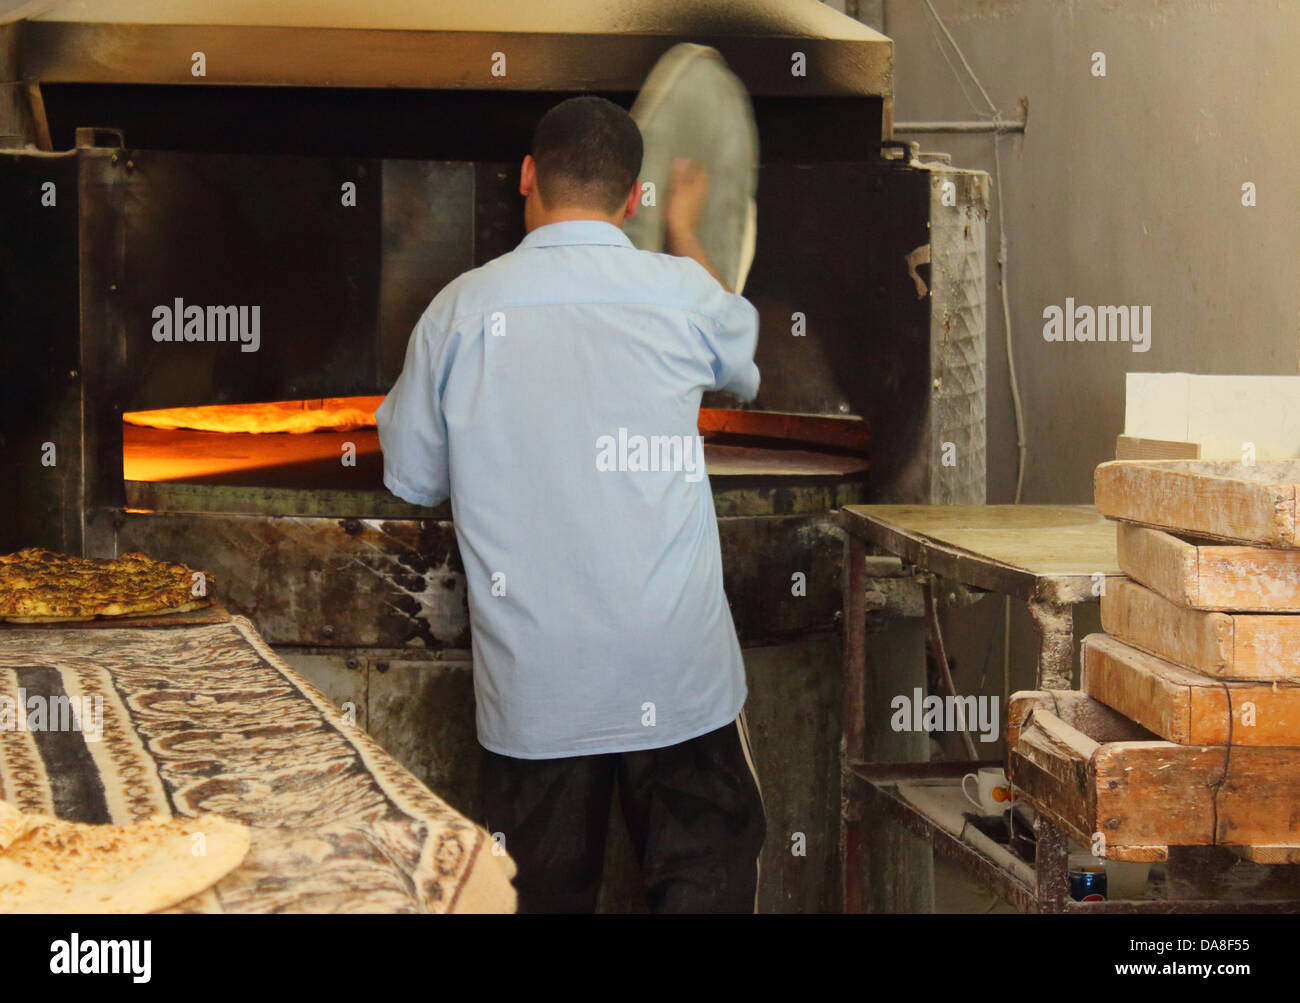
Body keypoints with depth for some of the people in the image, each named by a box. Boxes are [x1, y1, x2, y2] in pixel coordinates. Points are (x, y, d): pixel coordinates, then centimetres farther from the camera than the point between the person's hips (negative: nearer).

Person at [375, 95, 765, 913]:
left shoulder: (463, 308, -4)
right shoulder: (680, 293, -4)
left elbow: (412, 478, 6)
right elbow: (744, 359, 22)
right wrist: (687, 234, 37)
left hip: (533, 685, 1)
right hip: (675, 675, -1)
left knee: (542, 891, 11)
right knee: (706, 879, 10)